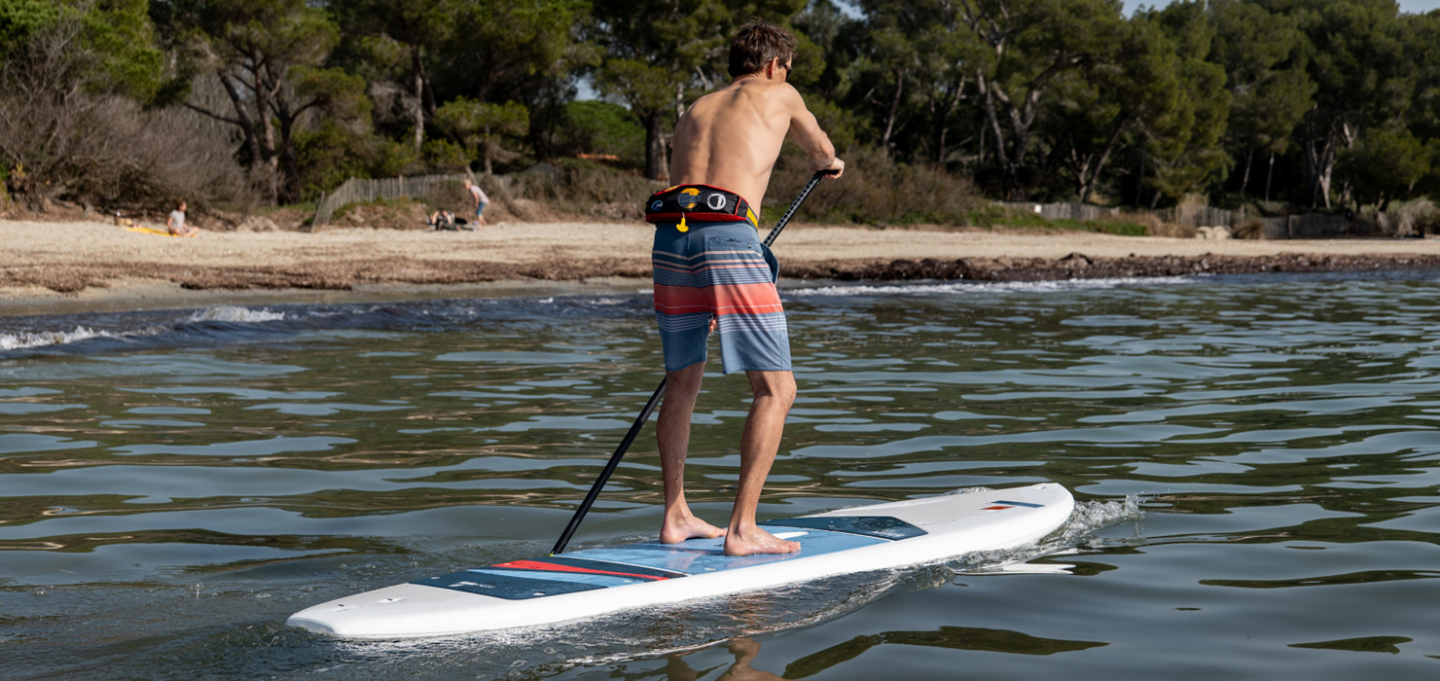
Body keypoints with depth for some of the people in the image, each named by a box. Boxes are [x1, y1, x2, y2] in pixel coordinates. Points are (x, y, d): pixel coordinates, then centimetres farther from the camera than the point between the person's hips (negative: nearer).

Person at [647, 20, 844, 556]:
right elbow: (820, 153, 35)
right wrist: (831, 164, 63)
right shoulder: (779, 96, 17)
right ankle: (742, 529, -5)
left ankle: (676, 517, 25)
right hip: (728, 238, -6)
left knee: (682, 381, 21)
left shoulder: (693, 112, 29)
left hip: (670, 235, 6)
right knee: (776, 390, 0)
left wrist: (705, 302, 41)